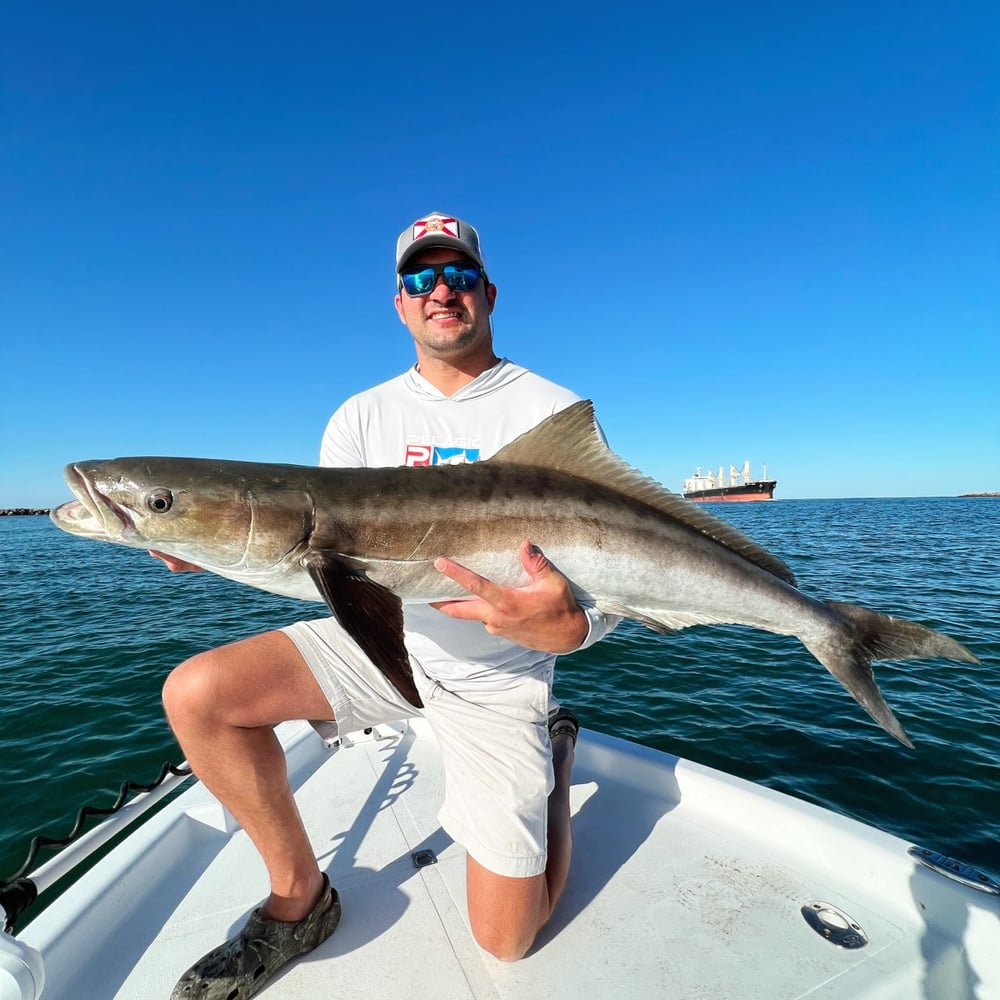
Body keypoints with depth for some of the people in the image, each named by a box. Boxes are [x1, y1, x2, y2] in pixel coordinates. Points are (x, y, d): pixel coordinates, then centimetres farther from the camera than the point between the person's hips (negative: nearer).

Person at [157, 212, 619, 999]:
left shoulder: (557, 414, -11)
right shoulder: (363, 417, 1)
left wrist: (567, 627, -37)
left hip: (499, 672, -3)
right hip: (385, 637, 4)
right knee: (197, 695, -16)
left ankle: (556, 750, 31)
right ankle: (301, 899, 8)